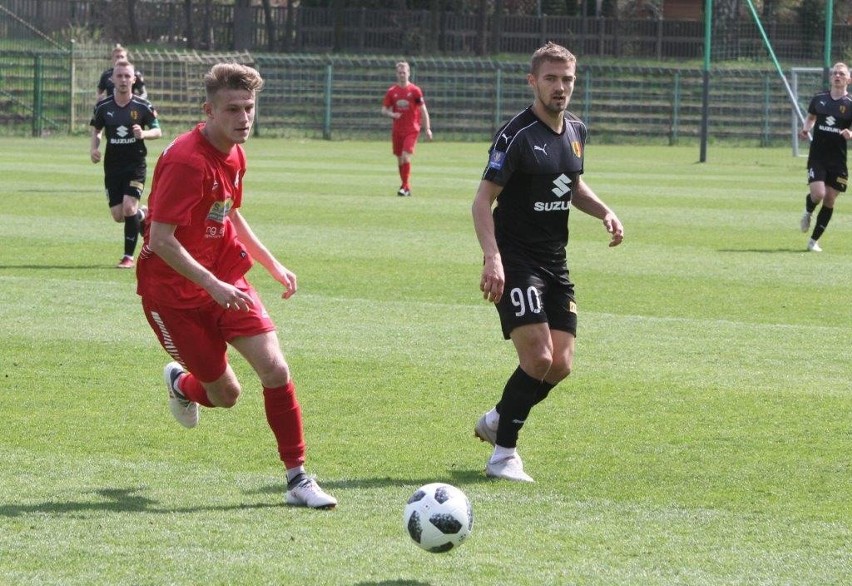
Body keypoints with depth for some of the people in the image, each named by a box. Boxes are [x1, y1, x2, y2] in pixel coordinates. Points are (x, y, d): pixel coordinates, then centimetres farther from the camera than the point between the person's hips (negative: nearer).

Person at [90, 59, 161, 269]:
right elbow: (96, 130, 14)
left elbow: (158, 131, 2)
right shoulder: (103, 107, 0)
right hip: (112, 165, 3)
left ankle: (129, 256, -6)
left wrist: (144, 134, -20)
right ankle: (143, 216, 35)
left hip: (135, 165, -3)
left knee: (129, 207, -17)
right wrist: (94, 148, -5)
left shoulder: (143, 106, -5)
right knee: (118, 215, 0)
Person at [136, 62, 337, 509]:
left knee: (275, 369, -10)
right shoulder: (186, 161, -24)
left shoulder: (233, 155, 4)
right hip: (174, 288, -7)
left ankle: (298, 478, -2)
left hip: (225, 279, 7)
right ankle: (181, 384, 38)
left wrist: (271, 263, 16)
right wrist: (213, 285, -30)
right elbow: (160, 239, -27)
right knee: (226, 395, 1)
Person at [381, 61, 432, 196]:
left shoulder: (415, 91, -4)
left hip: (411, 129, -4)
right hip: (397, 130, 4)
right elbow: (384, 110, 9)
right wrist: (392, 114, -14)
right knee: (399, 159, 8)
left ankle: (405, 187, -14)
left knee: (406, 156, -18)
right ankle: (406, 187, 21)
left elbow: (423, 110, 0)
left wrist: (427, 128, -4)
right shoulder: (391, 91, 5)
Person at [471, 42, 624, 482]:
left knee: (560, 365, 2)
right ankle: (504, 454, -1)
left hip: (556, 264, 7)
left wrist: (604, 212, 6)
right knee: (538, 358, -16)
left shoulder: (575, 131, 9)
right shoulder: (516, 135, -14)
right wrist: (492, 257, -28)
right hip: (516, 263, -7)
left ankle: (497, 420, 26)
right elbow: (483, 200, -16)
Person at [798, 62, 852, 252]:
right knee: (818, 194, -18)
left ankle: (814, 241, 17)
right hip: (817, 157, 0)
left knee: (829, 201, 3)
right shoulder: (819, 99, 4)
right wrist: (805, 129, 1)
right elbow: (810, 117, 22)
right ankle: (808, 212, 20)